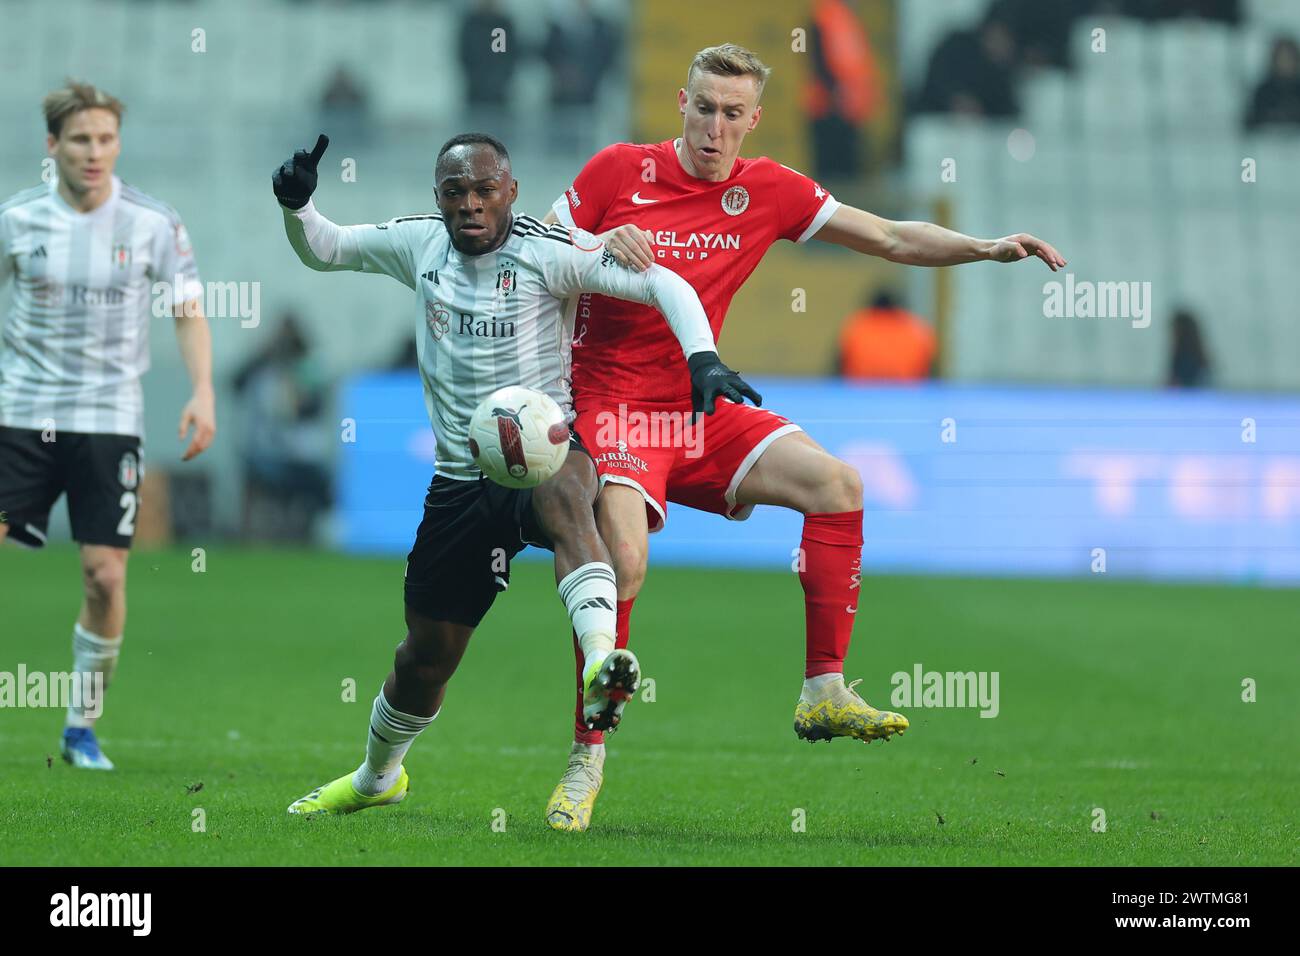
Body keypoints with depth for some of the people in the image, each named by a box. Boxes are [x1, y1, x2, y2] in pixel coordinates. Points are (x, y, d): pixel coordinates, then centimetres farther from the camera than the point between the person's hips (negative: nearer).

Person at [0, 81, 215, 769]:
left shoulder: (153, 223, -2)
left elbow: (189, 313, 4)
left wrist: (202, 393, -9)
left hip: (108, 419, 0)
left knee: (105, 575, -6)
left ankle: (82, 728, 10)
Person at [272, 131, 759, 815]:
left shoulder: (545, 250, -10)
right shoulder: (420, 244, 5)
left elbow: (660, 282, -16)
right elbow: (322, 251, 18)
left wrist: (702, 358, -32)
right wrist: (297, 205, -3)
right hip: (461, 473, 4)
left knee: (563, 497, -43)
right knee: (426, 655, 10)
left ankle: (601, 661, -66)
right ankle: (377, 777, 39)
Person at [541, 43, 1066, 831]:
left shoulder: (769, 191, 4)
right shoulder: (619, 170, -6)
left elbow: (892, 238, 7)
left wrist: (989, 248, -5)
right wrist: (598, 248, -22)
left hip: (701, 409, 5)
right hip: (613, 402, -5)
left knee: (835, 482, -15)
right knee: (623, 560, -26)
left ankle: (825, 692, -9)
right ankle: (587, 756, -10)